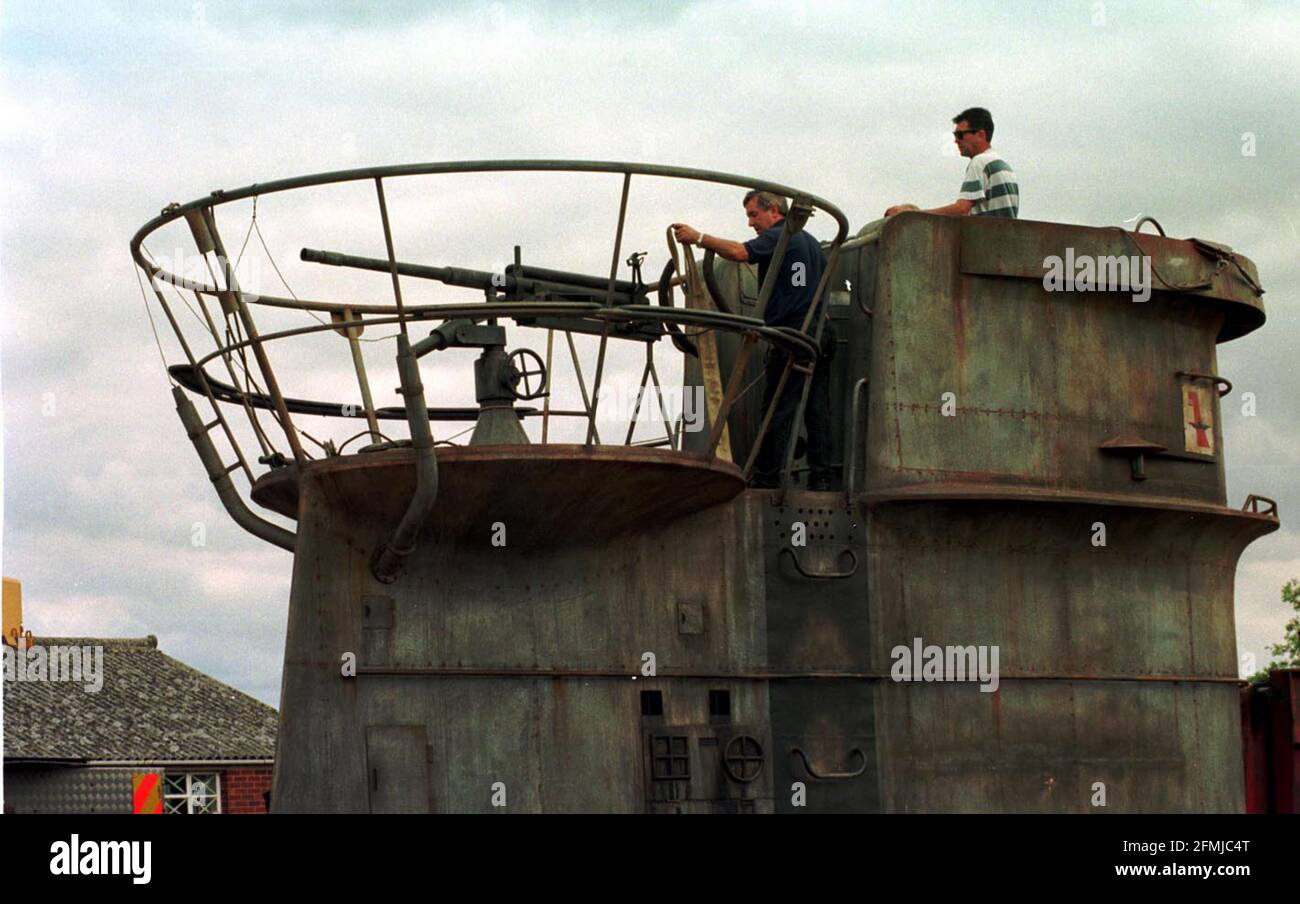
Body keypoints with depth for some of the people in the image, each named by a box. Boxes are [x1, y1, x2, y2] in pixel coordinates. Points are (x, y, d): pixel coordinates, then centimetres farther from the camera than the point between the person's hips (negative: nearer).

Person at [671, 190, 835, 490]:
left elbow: (741, 252, -22)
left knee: (777, 411, -6)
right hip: (820, 335, 8)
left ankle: (766, 479, -5)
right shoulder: (812, 242, 23)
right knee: (817, 409, 5)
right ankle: (822, 479, 1)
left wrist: (698, 237, -21)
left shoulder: (780, 236, -5)